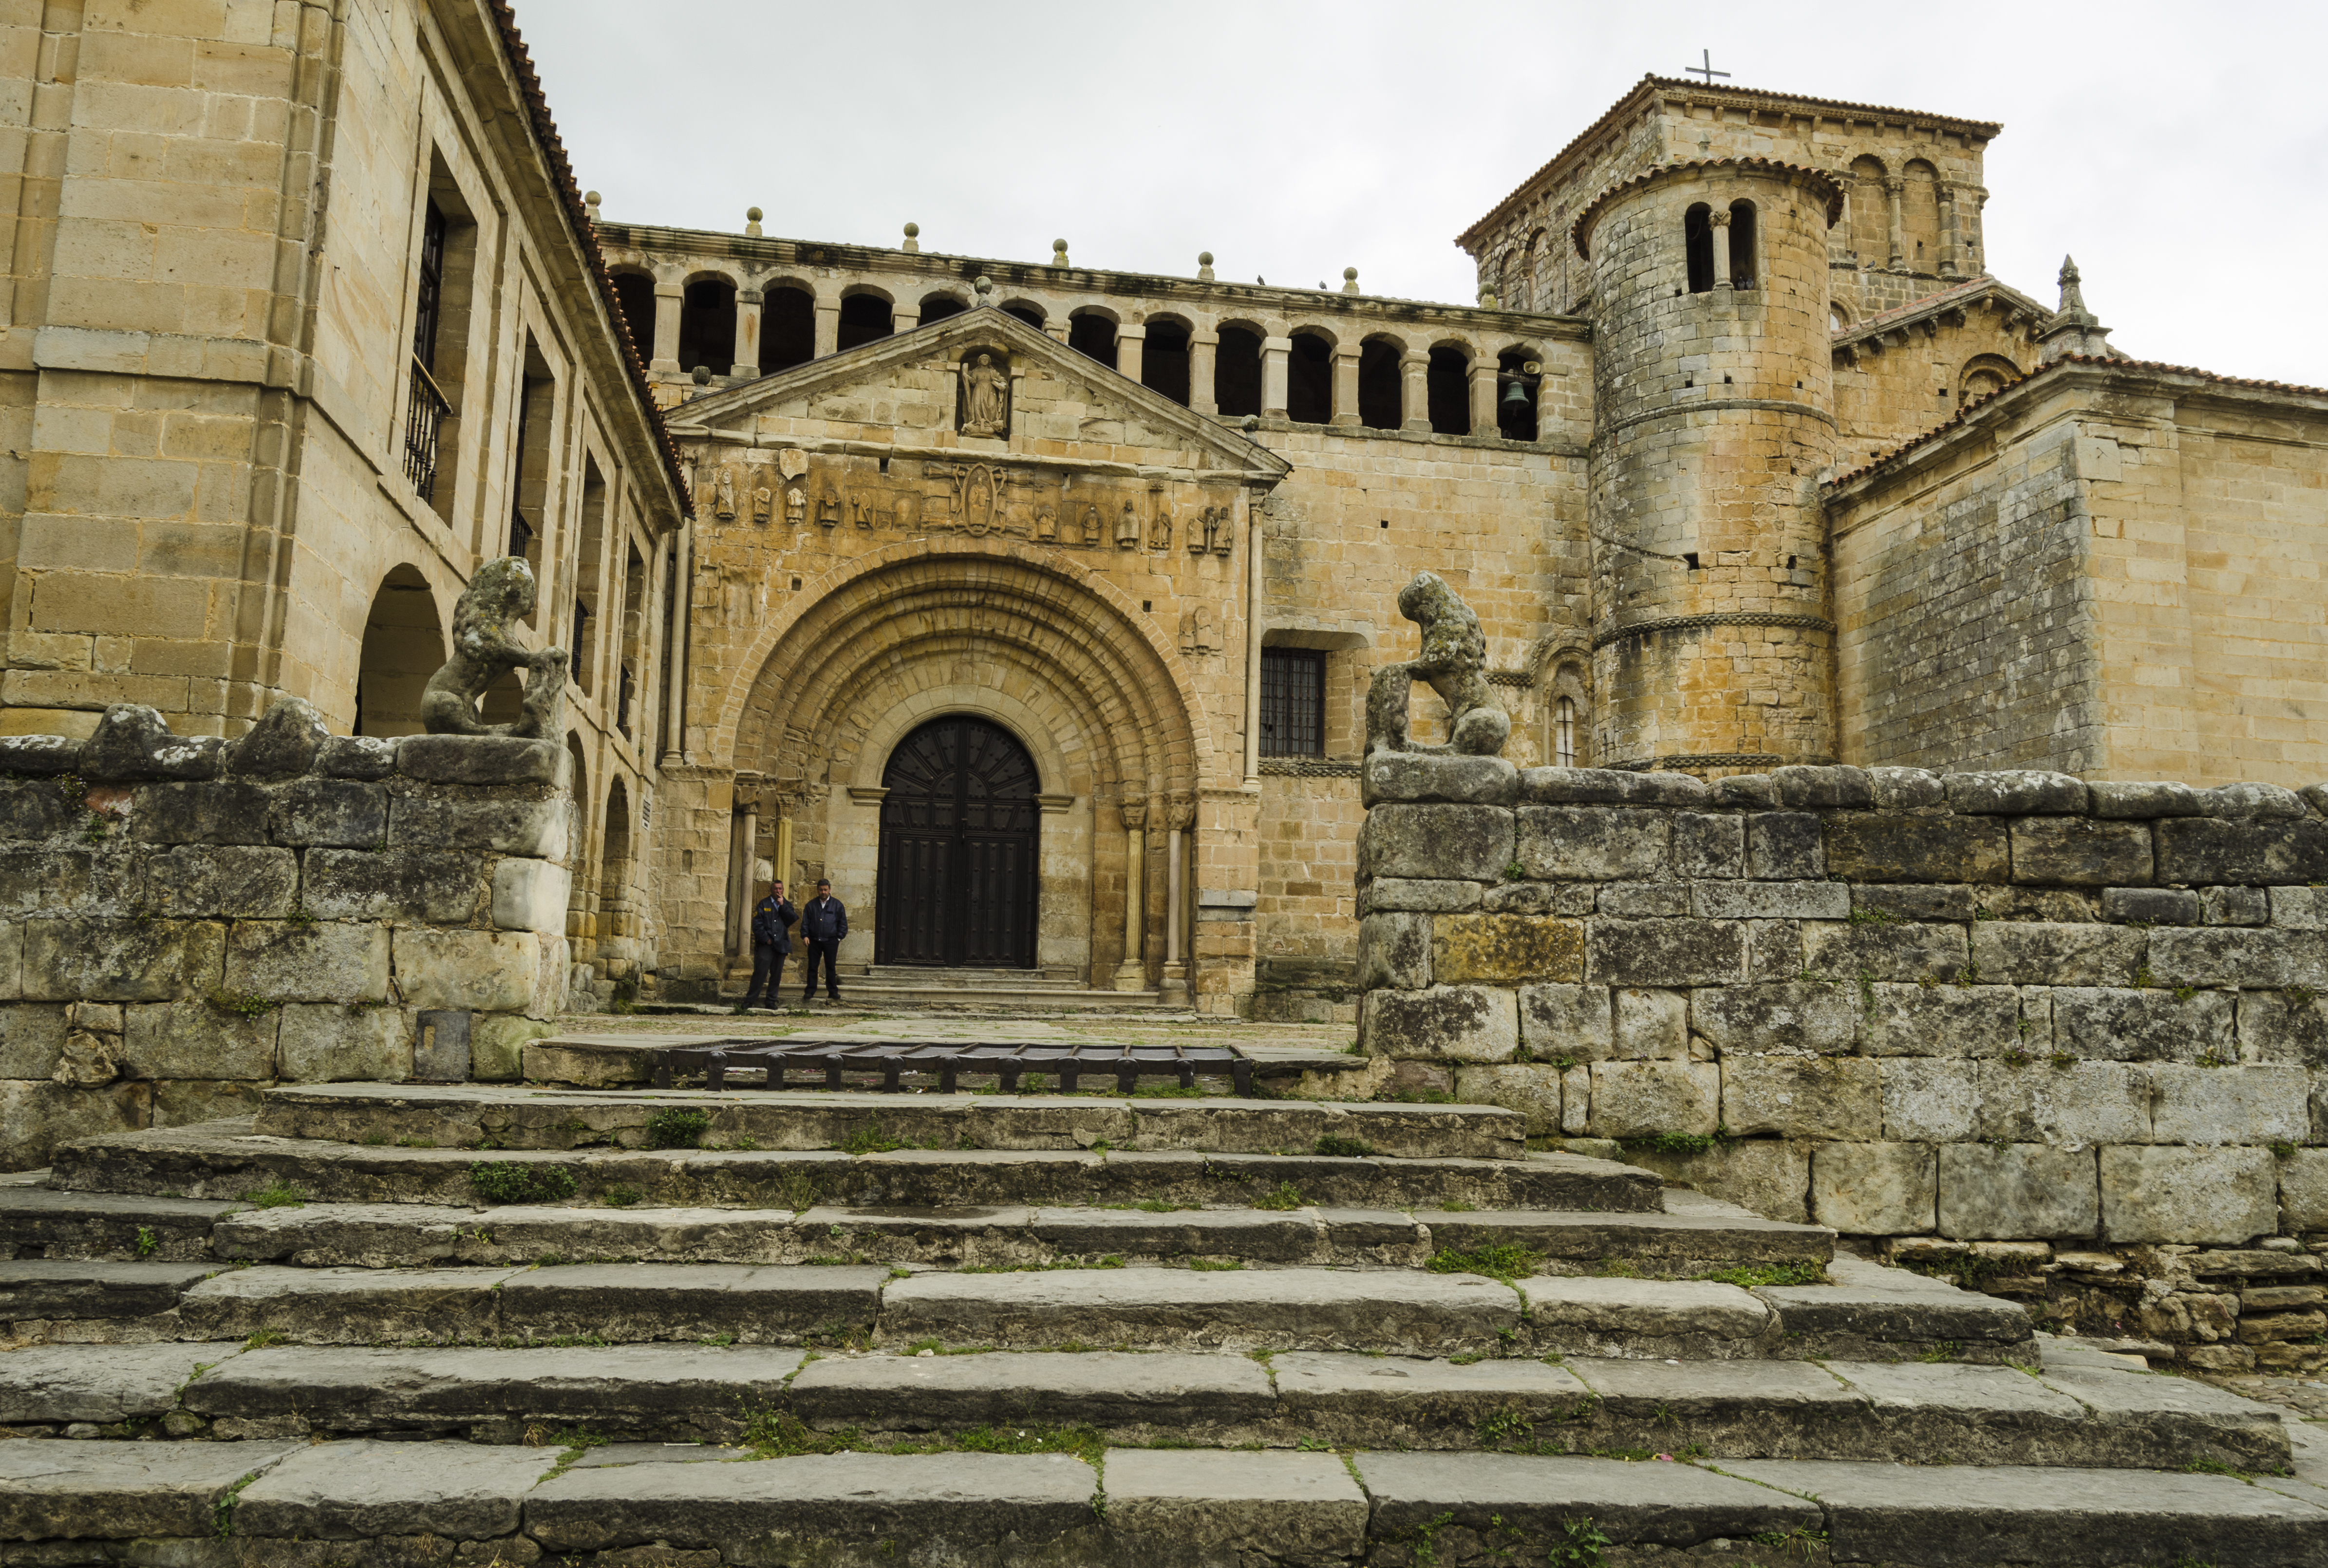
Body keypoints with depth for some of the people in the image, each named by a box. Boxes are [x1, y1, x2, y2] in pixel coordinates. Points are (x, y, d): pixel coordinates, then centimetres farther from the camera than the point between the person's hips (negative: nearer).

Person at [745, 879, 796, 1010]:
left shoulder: (787, 905, 14)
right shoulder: (763, 904, 6)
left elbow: (793, 919, -3)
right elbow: (757, 924, 0)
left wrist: (783, 905, -7)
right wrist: (766, 939, -7)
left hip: (781, 945, 3)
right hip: (765, 945, -3)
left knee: (776, 975, 4)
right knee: (760, 973, -8)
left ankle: (770, 1001, 12)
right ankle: (749, 1001, -4)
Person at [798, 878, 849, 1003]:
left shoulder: (837, 905, 4)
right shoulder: (811, 905, 8)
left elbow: (843, 923, 7)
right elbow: (805, 922, 9)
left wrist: (839, 937, 0)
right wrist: (805, 935, -4)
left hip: (831, 942, -1)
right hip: (814, 941, 1)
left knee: (831, 967, 5)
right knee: (812, 967, 4)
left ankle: (833, 991, 12)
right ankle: (810, 991, 10)